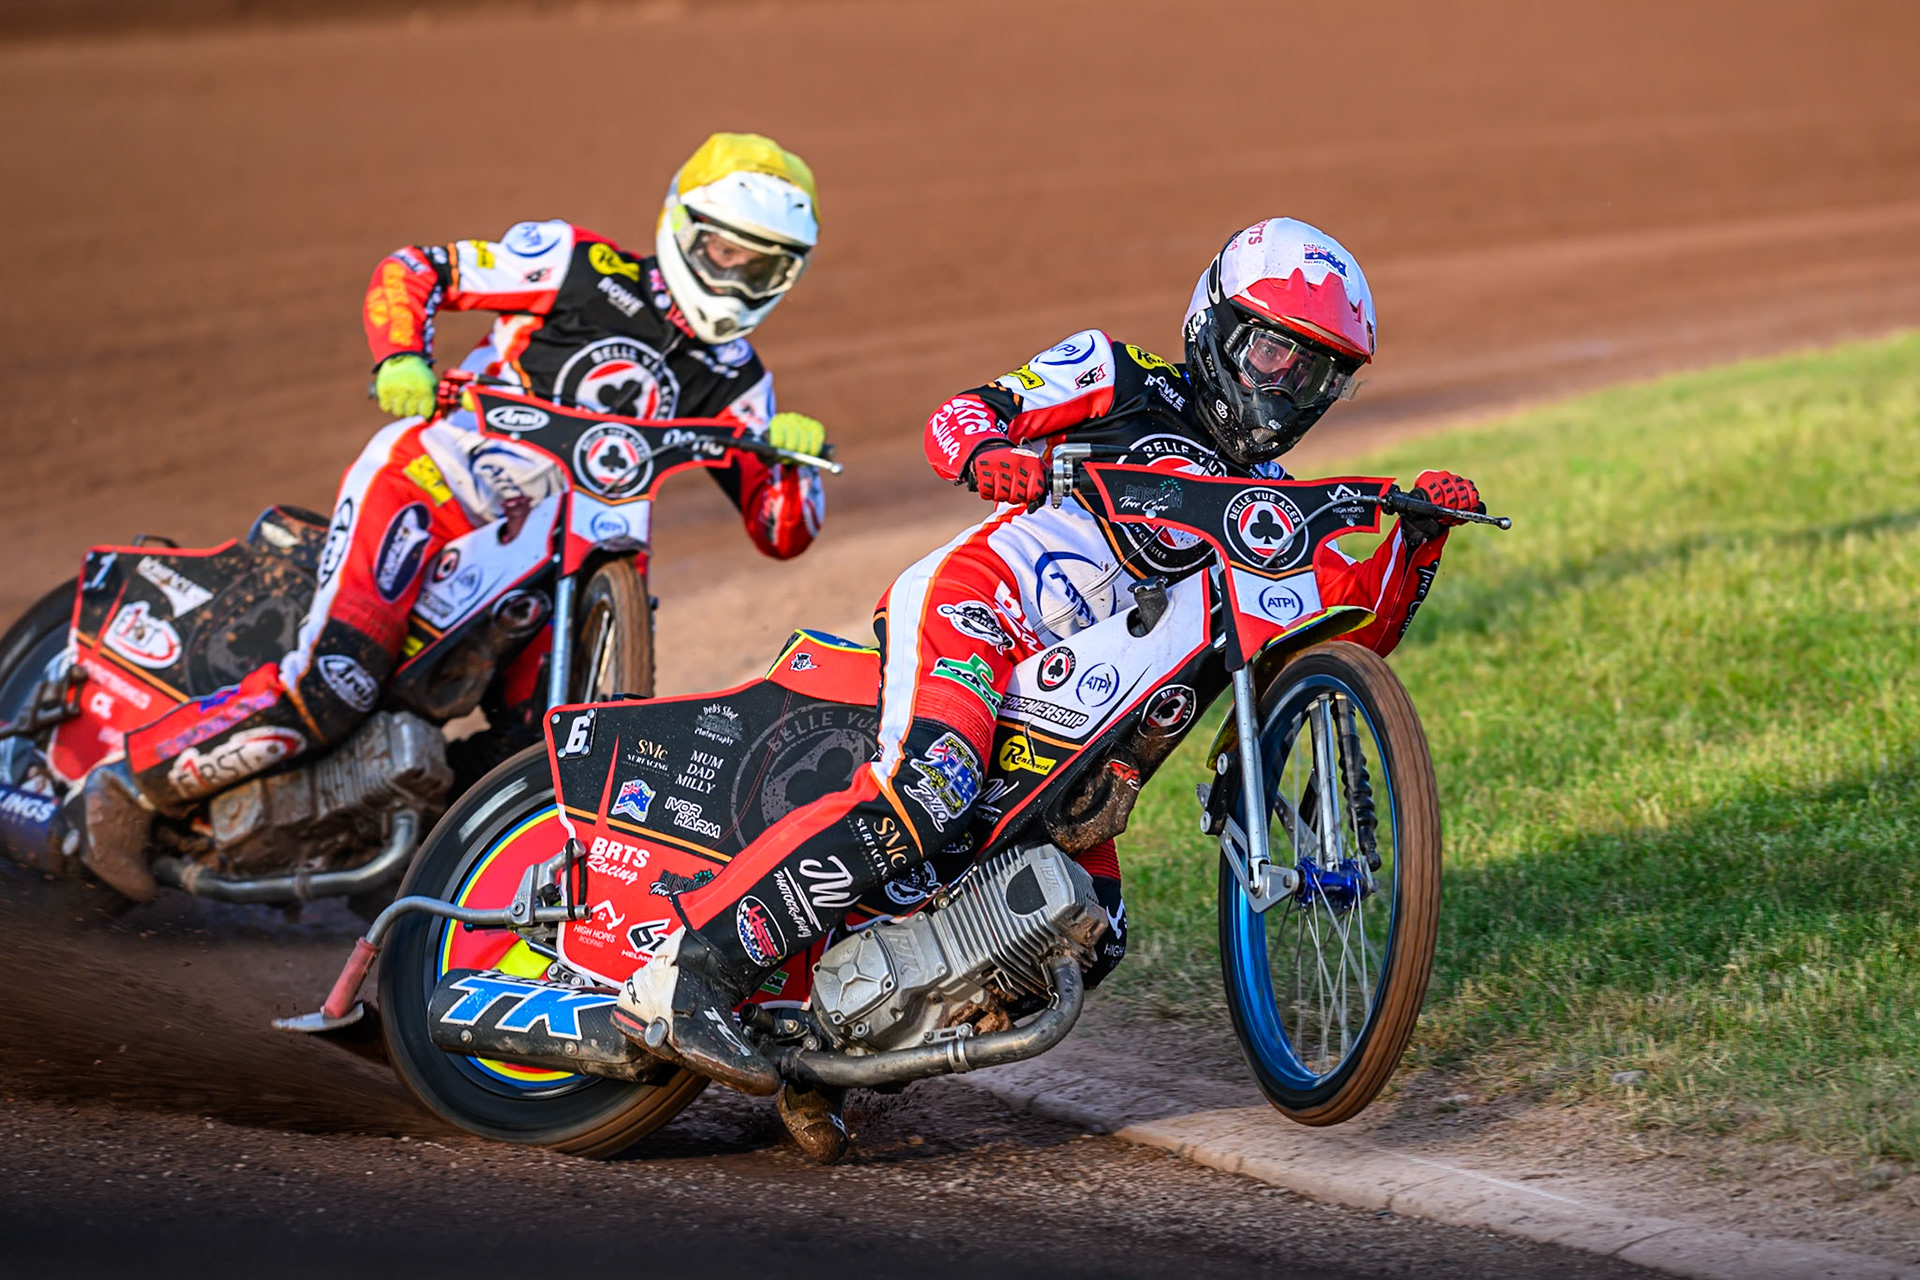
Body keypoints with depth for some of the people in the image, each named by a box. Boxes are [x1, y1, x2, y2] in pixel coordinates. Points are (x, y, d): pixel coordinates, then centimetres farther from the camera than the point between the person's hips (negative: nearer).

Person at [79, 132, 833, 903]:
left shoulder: (733, 385, 10)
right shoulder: (587, 270, -4)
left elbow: (781, 535, 5)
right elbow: (411, 270, -1)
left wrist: (793, 456, -16)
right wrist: (402, 359, -21)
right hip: (425, 485, -7)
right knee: (333, 686, -26)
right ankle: (133, 783, -16)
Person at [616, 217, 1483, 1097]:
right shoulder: (1123, 380, 10)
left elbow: (1361, 625, 16)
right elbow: (956, 417, 1)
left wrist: (1420, 533, 0)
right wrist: (990, 455, -22)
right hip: (972, 599, -7)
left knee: (1090, 937, -3)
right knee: (926, 793, -35)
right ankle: (687, 971, -38)